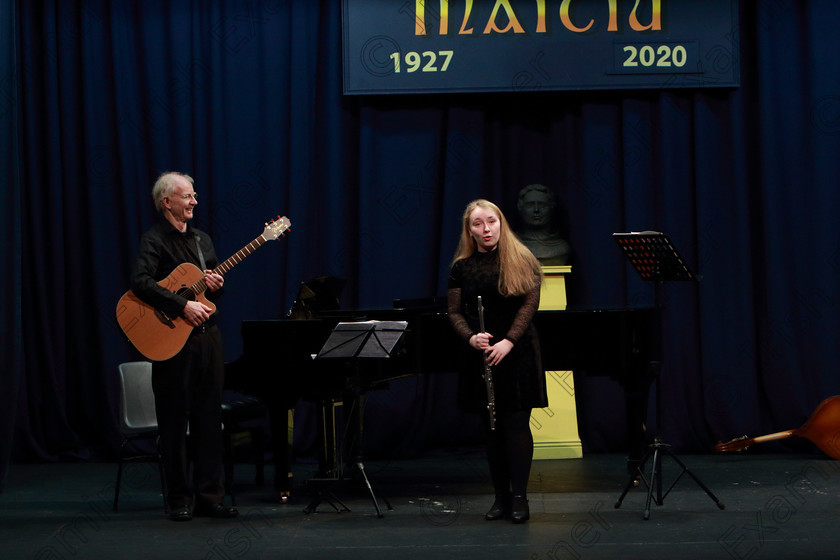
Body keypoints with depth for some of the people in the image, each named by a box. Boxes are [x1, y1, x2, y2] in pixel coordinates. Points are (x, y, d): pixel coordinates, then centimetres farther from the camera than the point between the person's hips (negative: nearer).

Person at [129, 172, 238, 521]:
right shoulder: (156, 240, -6)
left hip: (207, 335, 7)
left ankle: (209, 496, 12)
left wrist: (217, 287, 0)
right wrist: (183, 306, -25)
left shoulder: (202, 240, 17)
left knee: (209, 418, 6)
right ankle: (179, 500, 8)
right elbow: (140, 283, -23)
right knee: (175, 420, 0)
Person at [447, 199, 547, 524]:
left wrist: (509, 341, -17)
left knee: (516, 423, -6)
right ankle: (501, 497, 13)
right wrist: (471, 337, -15)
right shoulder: (461, 267, 6)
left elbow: (530, 302, -6)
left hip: (516, 352, -3)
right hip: (480, 354, 3)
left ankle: (519, 498, -3)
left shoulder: (520, 260, -1)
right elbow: (455, 312, 5)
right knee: (492, 427, 6)